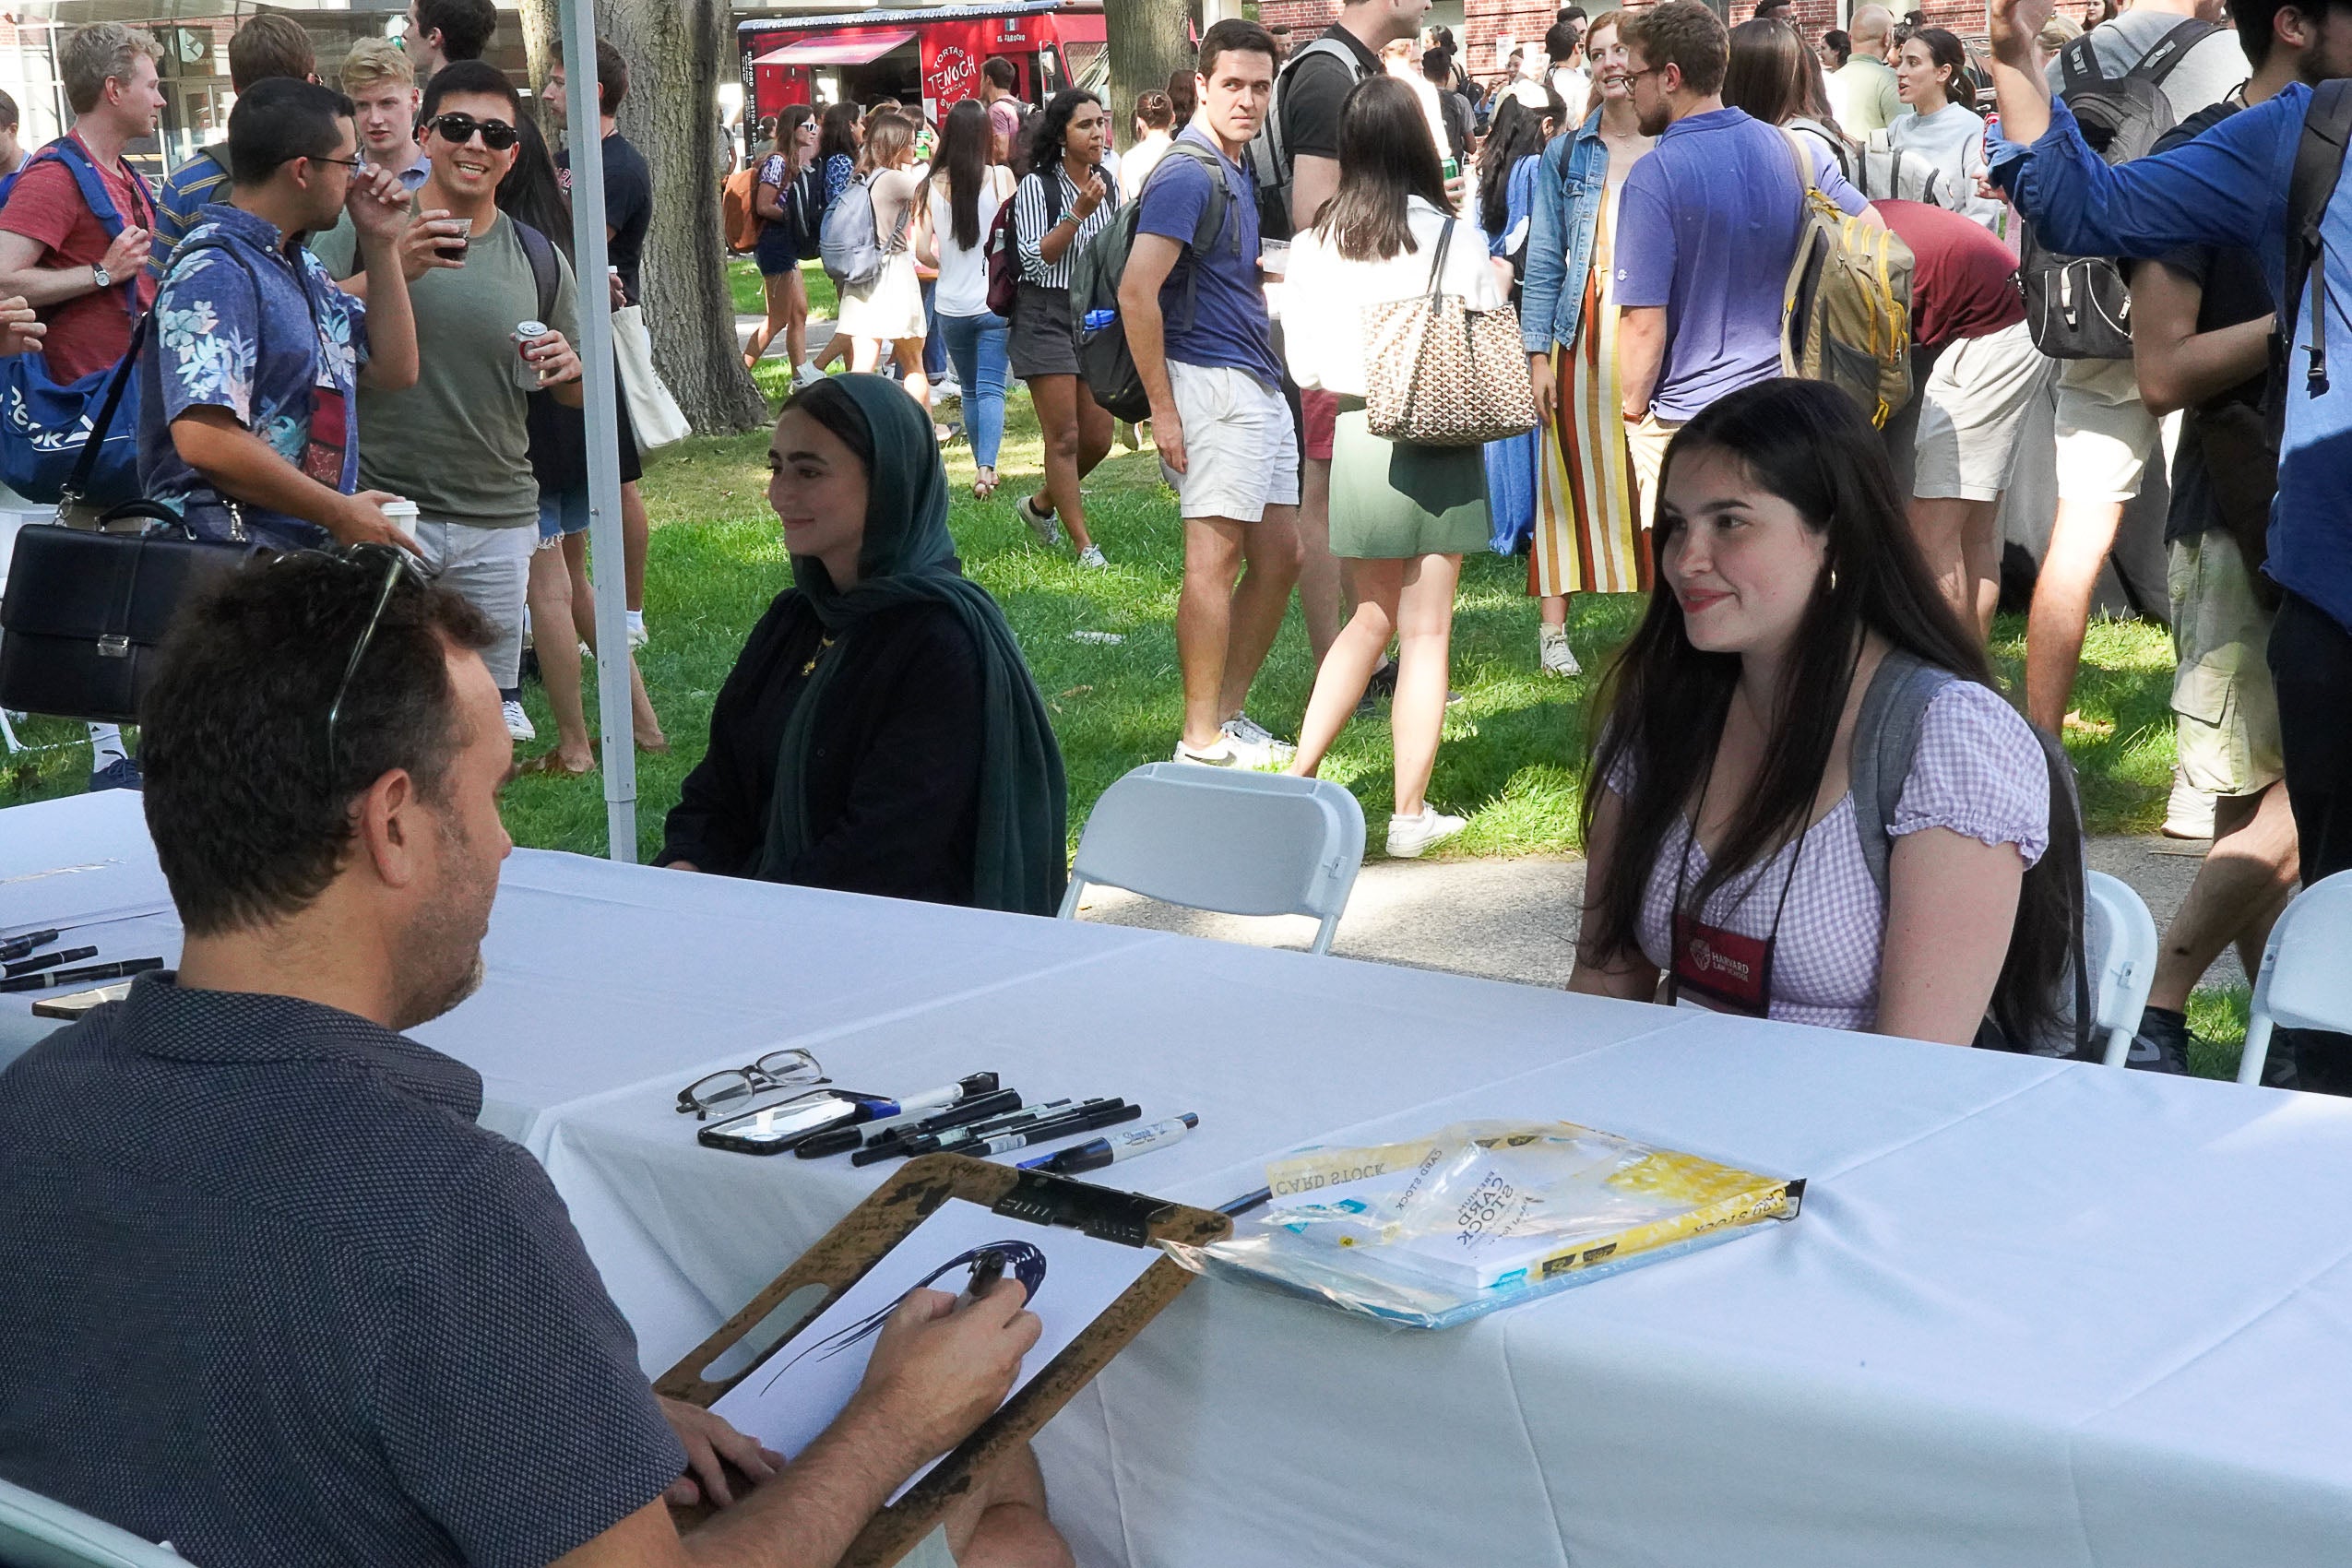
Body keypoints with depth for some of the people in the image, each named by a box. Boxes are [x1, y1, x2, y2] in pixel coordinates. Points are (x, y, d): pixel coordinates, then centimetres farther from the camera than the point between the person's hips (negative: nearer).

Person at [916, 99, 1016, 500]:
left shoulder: (932, 185, -3)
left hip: (951, 306, 2)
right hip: (994, 301, -2)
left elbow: (923, 249, -3)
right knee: (991, 388, -3)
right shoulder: (1000, 177, -9)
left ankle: (981, 466, 24)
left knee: (970, 389, 17)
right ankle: (987, 466, -21)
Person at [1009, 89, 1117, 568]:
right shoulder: (1036, 187, -10)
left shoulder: (1108, 187, 9)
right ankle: (1085, 546, 1)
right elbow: (1036, 259, -17)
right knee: (1064, 437, -5)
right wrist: (1078, 213, -24)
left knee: (1098, 438, 6)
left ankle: (1041, 505, 31)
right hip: (1046, 317, -6)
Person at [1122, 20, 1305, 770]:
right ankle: (1201, 741, -3)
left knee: (1280, 554, 11)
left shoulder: (1237, 172, 16)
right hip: (1212, 382, -10)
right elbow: (1137, 292, -21)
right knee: (1216, 557, -8)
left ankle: (1228, 714, 20)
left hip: (1258, 384, 10)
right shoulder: (1188, 174, -13)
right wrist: (1162, 408, -21)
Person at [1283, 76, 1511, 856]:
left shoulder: (1314, 244, 0)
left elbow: (1302, 366, 3)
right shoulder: (1451, 242, -9)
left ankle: (1298, 774, 13)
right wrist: (1497, 288, 12)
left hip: (1352, 437, 3)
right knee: (1425, 634, 4)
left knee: (1371, 616, 21)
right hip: (1436, 443, -3)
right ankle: (1411, 814, 8)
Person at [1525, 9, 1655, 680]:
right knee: (1573, 475, 0)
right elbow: (1544, 260, 8)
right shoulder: (1567, 154, 10)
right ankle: (1553, 627, 5)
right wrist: (1539, 353, 0)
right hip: (1584, 331, 0)